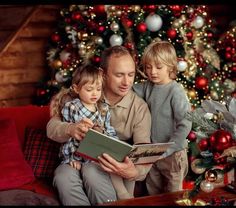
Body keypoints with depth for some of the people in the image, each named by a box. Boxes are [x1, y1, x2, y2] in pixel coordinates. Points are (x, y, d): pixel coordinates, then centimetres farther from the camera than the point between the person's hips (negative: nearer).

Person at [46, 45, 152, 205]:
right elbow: (52, 126, -10)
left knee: (91, 171, -35)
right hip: (79, 160, 1)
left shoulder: (139, 107, -5)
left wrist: (134, 172, -37)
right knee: (63, 176, -33)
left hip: (117, 168, -1)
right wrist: (71, 129, -35)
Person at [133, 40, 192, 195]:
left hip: (172, 154, -6)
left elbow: (185, 125, -23)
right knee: (153, 191, 23)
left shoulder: (176, 92, -21)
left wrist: (167, 150, -25)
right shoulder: (148, 86, -2)